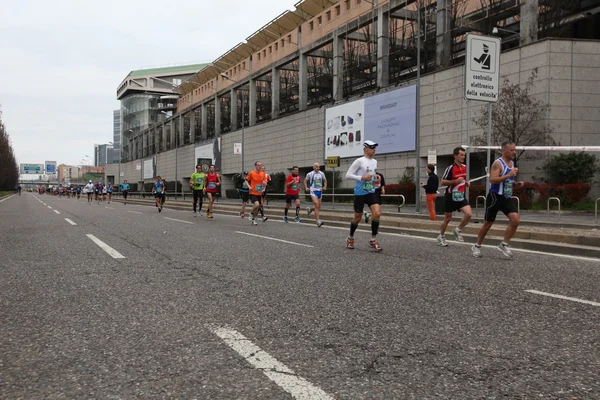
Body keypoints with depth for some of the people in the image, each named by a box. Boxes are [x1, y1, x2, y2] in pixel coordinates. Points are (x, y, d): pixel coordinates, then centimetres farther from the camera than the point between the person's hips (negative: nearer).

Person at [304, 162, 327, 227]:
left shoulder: (321, 174, 6)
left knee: (318, 207, 10)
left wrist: (325, 186, 4)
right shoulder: (310, 174, -3)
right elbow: (305, 180, 10)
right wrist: (306, 188, -1)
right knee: (317, 205, -19)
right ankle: (318, 221, -21)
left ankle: (309, 209, 42)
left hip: (320, 191, 5)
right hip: (313, 191, -5)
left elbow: (325, 180, 21)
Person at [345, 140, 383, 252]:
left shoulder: (375, 162, 12)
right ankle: (350, 238, 28)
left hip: (371, 192, 5)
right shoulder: (359, 161, -9)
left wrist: (376, 177, 7)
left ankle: (373, 240, -4)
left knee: (377, 214, -14)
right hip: (360, 193, -5)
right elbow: (348, 175, -10)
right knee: (357, 217, 4)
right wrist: (362, 178, -19)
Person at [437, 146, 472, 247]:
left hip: (461, 196, 5)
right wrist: (455, 181, -26)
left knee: (469, 213, -14)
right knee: (448, 218, 5)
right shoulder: (450, 168, -15)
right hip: (451, 196, -5)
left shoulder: (464, 167, 6)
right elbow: (443, 182, -15)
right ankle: (441, 236, 25)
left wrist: (466, 183, 2)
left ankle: (458, 230, 8)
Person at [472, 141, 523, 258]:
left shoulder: (512, 163, 12)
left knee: (516, 220, -12)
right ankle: (477, 246, 22)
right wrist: (508, 175, -28)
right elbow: (492, 180, -24)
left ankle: (504, 244, 2)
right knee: (487, 224, 4)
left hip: (507, 198, 7)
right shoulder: (498, 163, -12)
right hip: (495, 197, -6)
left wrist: (516, 183, 6)